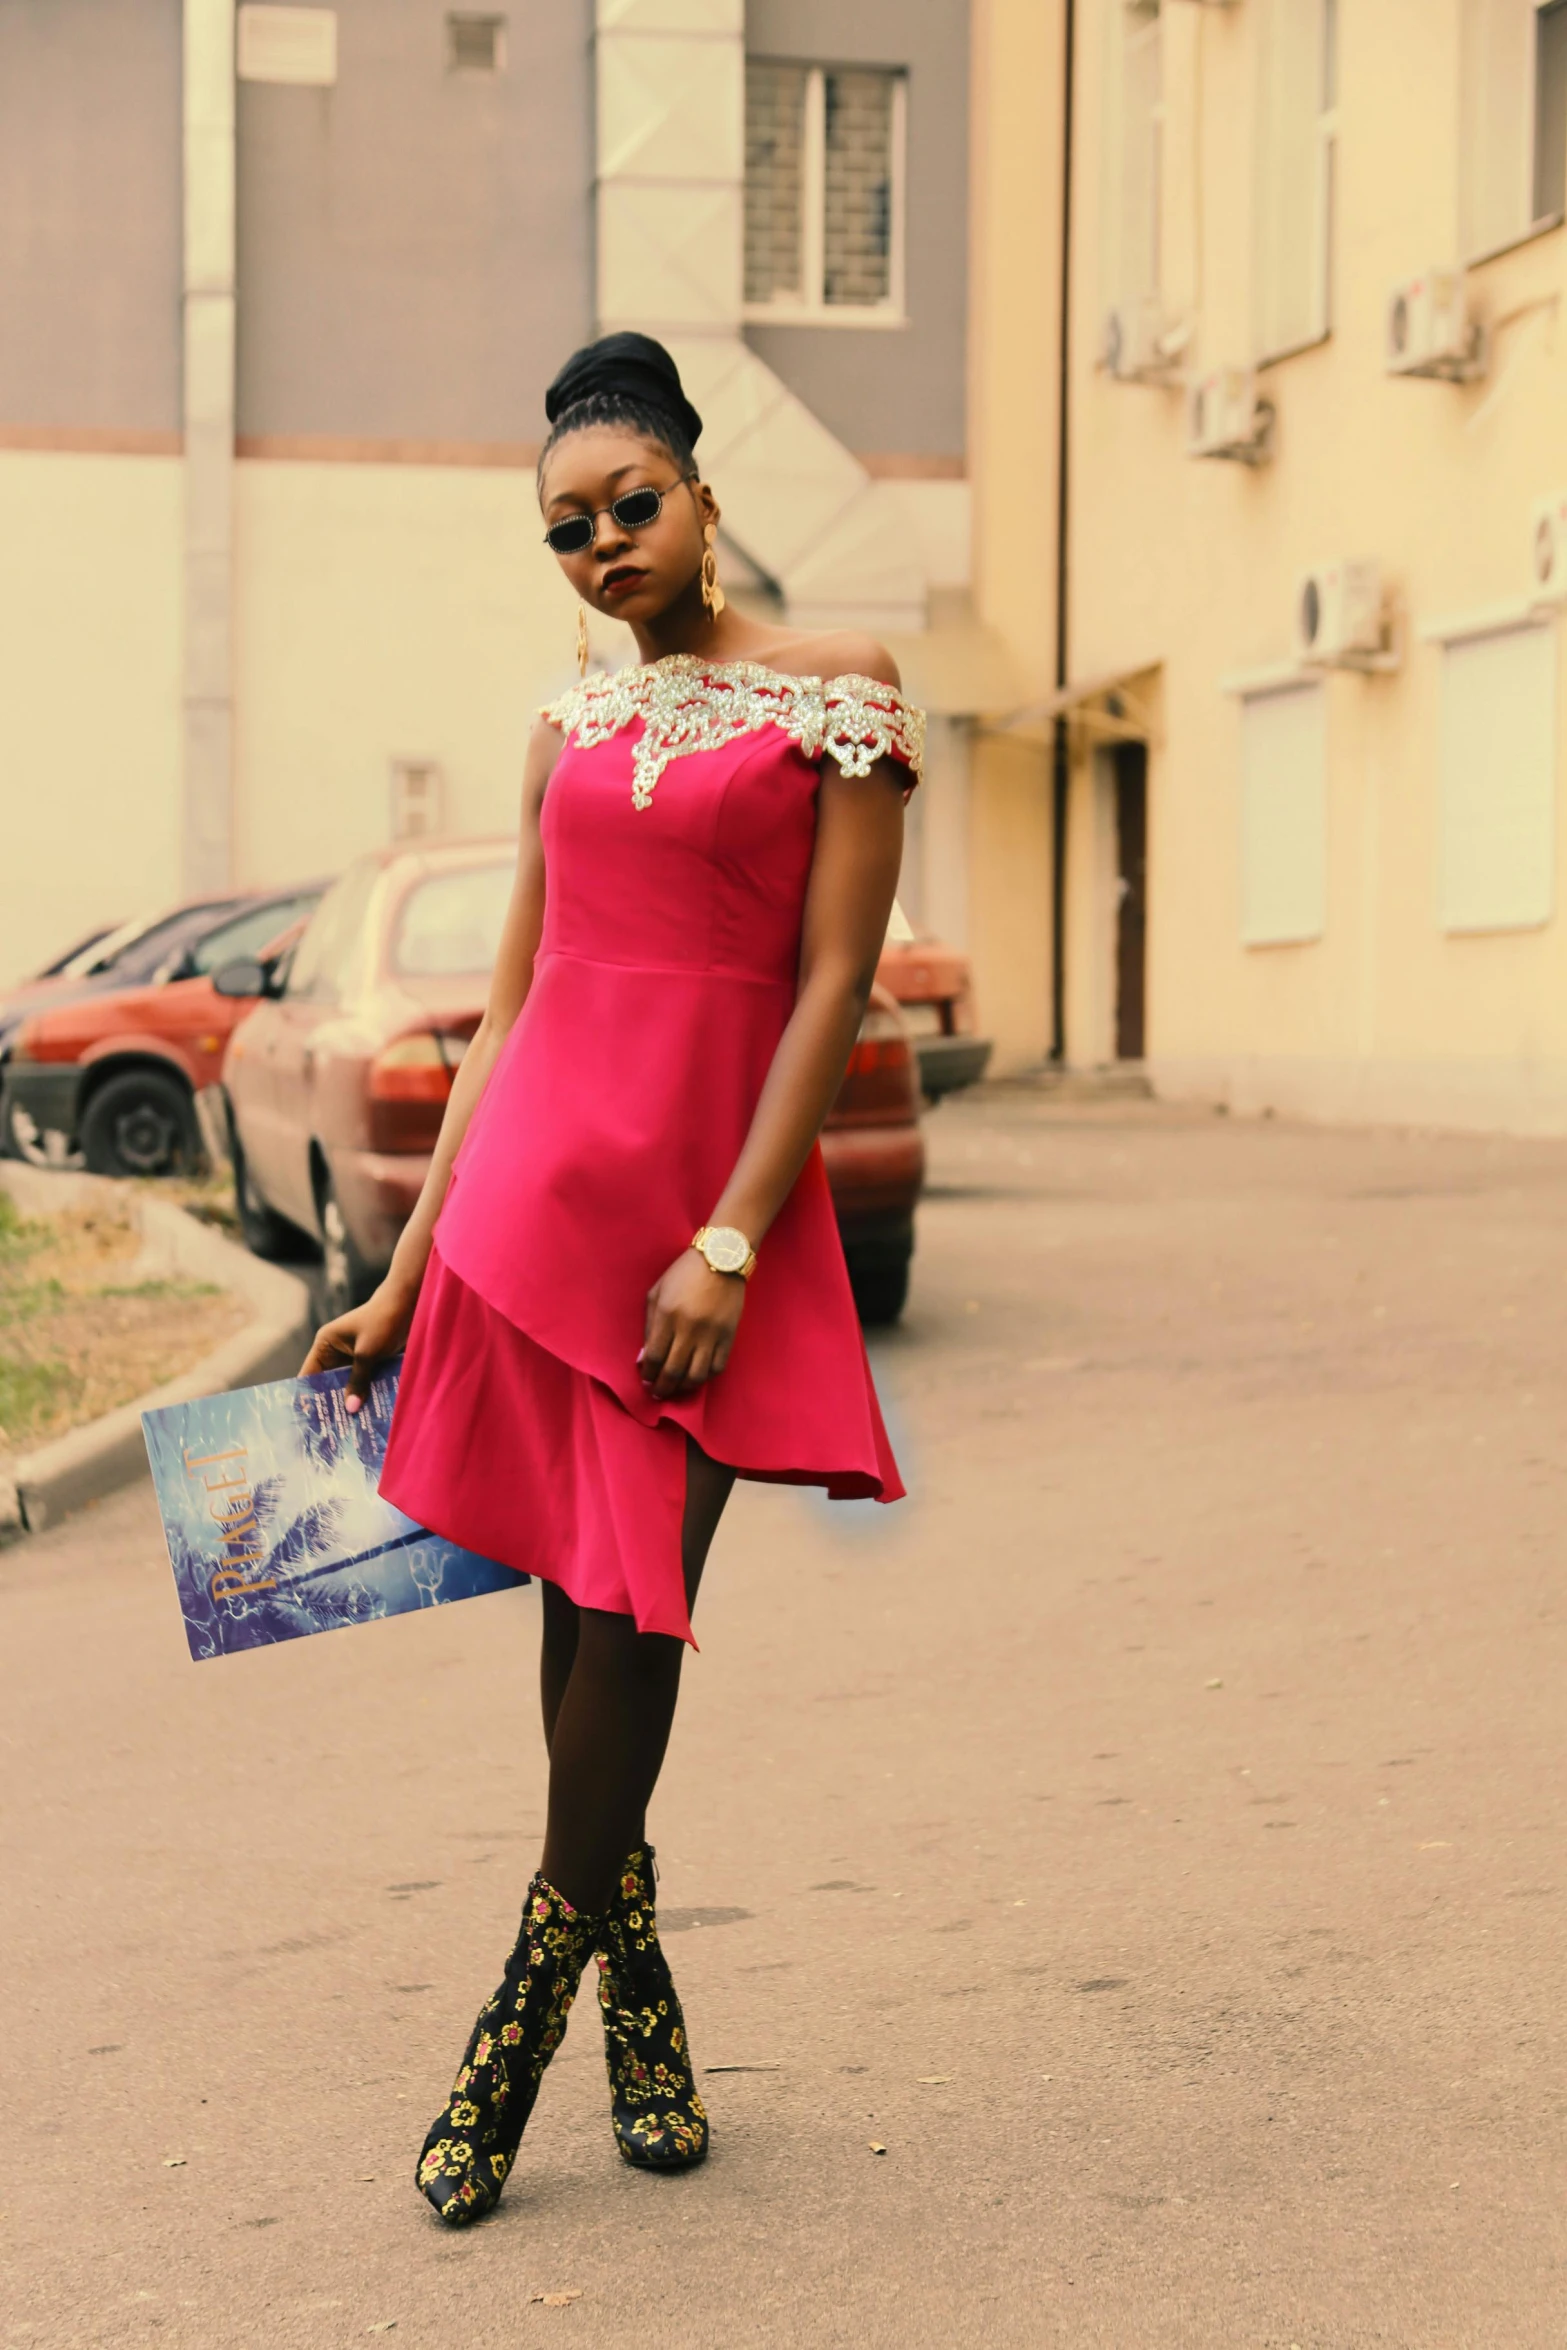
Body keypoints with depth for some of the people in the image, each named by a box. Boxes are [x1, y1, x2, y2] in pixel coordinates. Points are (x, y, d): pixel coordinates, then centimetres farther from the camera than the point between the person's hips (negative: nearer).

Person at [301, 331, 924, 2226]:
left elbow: (833, 984, -5)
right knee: (577, 1605, 5)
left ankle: (516, 2039, 7)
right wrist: (407, 1273, 10)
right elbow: (512, 1002, 14)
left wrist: (728, 1241, -13)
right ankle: (642, 2015, 20)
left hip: (714, 1189, -4)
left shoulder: (836, 698, 1)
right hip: (536, 1173, 4)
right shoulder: (572, 725, 14)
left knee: (628, 1609, -5)